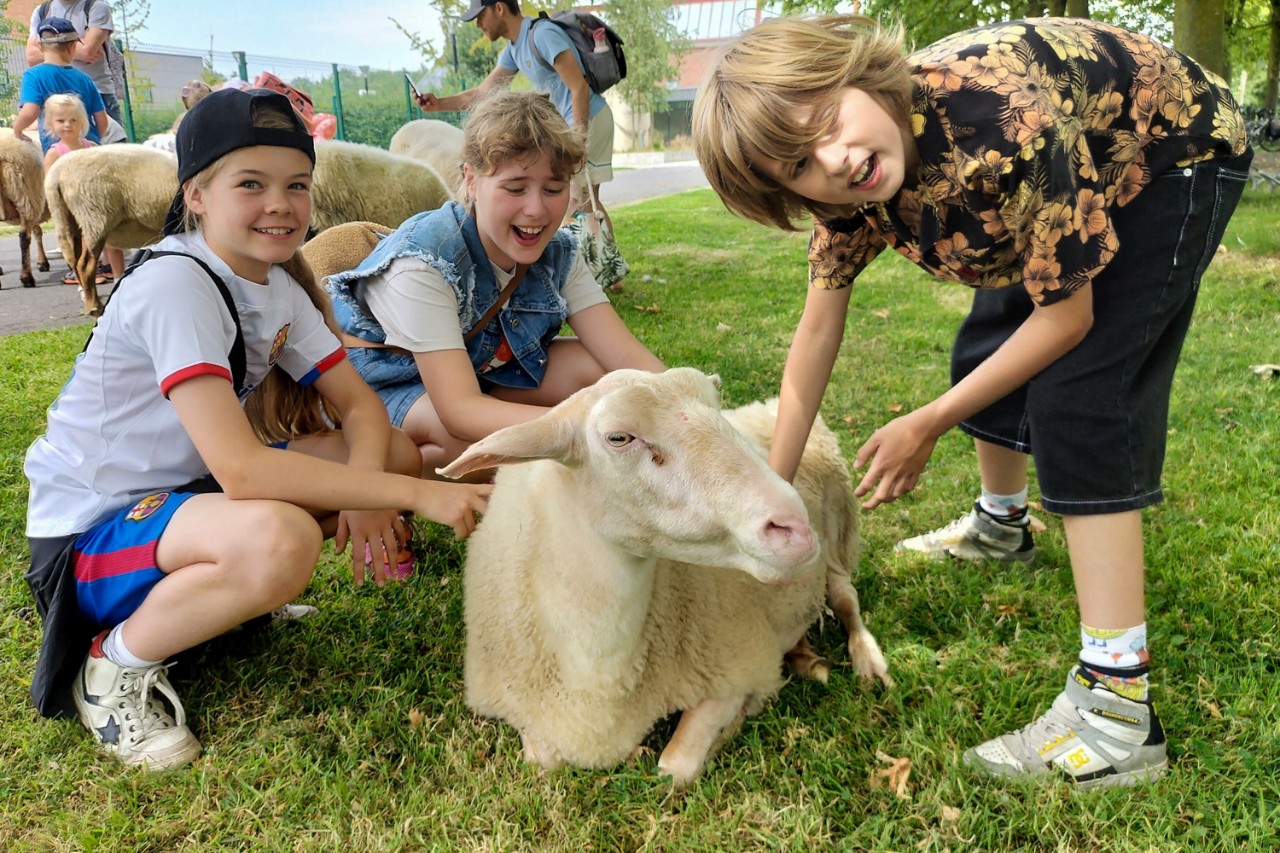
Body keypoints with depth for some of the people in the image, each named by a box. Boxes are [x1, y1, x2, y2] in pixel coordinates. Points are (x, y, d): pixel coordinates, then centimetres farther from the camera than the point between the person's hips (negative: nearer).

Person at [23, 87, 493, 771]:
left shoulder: (278, 285, 1)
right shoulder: (175, 285, -25)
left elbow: (359, 405, -1)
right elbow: (239, 469, -35)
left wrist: (365, 491, -23)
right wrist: (412, 494, -34)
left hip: (192, 487, 8)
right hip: (91, 530, -8)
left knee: (394, 454, -3)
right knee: (279, 538, -38)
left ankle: (217, 588, 9)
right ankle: (118, 661, -9)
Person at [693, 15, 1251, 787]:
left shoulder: (1008, 124, -42)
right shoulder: (849, 196, -21)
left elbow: (1067, 318, -29)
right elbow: (817, 333, -10)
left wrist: (927, 425, -20)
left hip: (1177, 151, -7)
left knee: (1081, 395, -21)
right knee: (986, 352, 16)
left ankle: (1119, 715, -19)